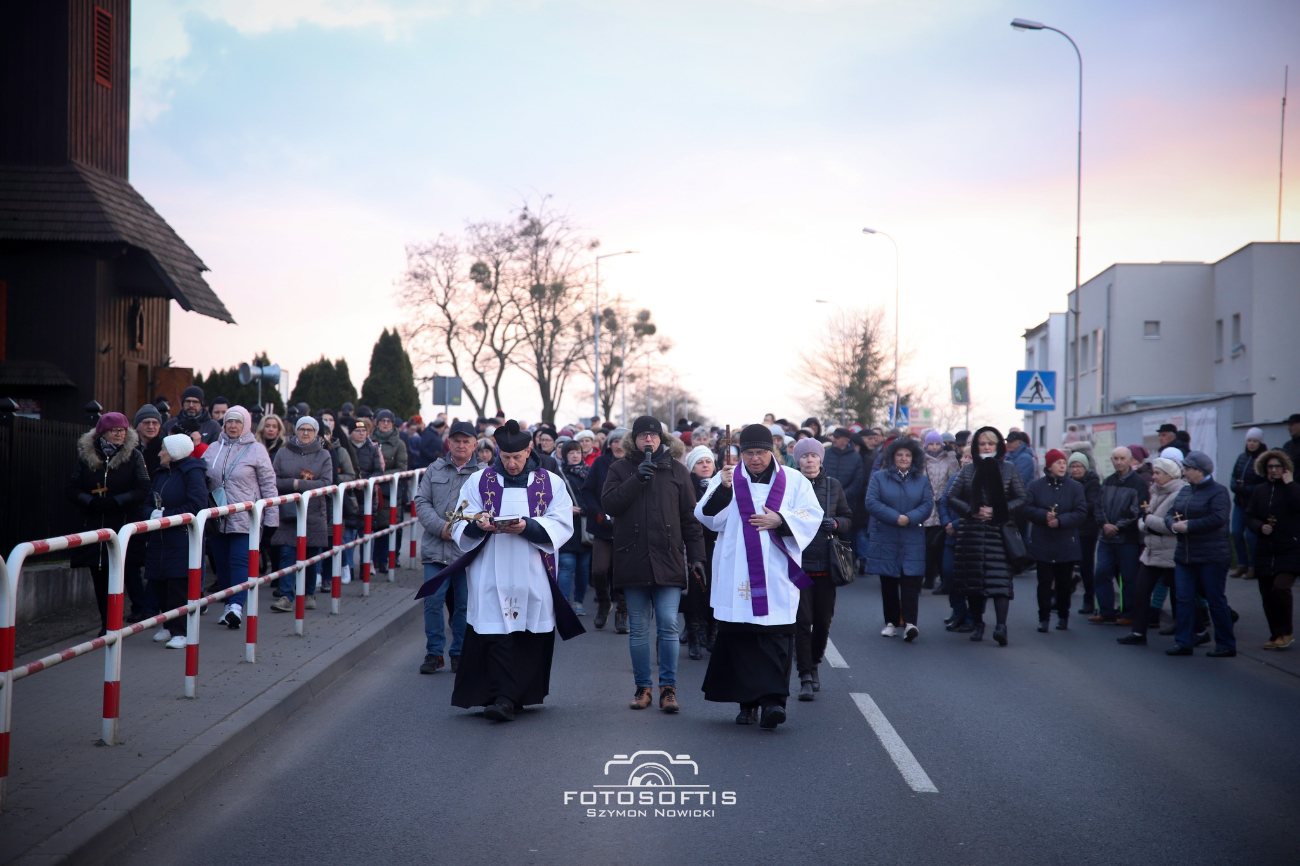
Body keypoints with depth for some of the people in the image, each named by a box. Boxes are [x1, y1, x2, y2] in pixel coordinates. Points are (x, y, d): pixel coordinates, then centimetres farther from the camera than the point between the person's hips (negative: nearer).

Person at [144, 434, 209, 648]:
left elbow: (197, 506, -17)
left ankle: (180, 631, -6)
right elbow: (148, 503, 16)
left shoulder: (192, 473, -7)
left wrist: (166, 515, -16)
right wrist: (152, 514, -8)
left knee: (179, 586, -10)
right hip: (160, 540, 7)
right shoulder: (161, 474, 17)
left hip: (183, 540, -7)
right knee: (158, 583, 8)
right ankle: (168, 625, 23)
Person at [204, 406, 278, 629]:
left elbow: (268, 485, -1)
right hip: (217, 518, 4)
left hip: (245, 517, -4)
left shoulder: (256, 450, -1)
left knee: (240, 561, -12)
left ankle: (237, 605, -19)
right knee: (222, 562, 7)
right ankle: (229, 605, 16)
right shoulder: (213, 449, 9)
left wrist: (271, 518, -4)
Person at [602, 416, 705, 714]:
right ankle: (643, 687, 14)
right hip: (632, 562, 1)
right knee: (638, 629, 5)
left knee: (668, 625, -7)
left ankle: (668, 687, 0)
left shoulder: (677, 471, 10)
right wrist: (636, 479, -15)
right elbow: (608, 504, -7)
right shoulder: (620, 469, 8)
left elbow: (690, 517, 9)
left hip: (668, 561, 0)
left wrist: (696, 555, 3)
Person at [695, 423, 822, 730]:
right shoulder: (727, 479, 8)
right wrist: (723, 489, -19)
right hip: (736, 576, 1)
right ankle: (747, 702, 10)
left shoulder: (794, 481, 9)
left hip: (777, 577, -1)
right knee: (739, 636, 1)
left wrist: (780, 520, -12)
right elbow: (708, 517, -2)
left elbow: (812, 516, 3)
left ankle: (773, 699, -12)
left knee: (776, 636, -9)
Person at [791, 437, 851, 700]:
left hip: (827, 564, 3)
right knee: (802, 622, -7)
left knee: (823, 621, 9)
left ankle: (814, 664, 32)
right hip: (798, 563, -3)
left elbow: (848, 518, 14)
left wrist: (836, 523, -6)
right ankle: (806, 678, -2)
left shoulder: (833, 485, 8)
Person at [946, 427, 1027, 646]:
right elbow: (952, 498, 8)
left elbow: (1021, 499, 4)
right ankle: (978, 625, 15)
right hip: (972, 531, 2)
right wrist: (972, 511, -7)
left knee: (999, 577, -14)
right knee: (973, 579, 4)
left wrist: (997, 511, -9)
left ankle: (1001, 625, -23)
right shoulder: (968, 470, 10)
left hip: (999, 531, -2)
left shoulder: (1008, 470, 6)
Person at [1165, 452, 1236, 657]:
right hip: (1185, 555, 7)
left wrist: (1188, 526, -19)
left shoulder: (1218, 491, -9)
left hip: (1212, 557, -7)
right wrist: (1174, 524, -11)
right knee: (1184, 599, 4)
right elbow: (1170, 514, 13)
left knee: (1215, 600, 0)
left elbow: (1218, 518, -22)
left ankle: (1226, 645, 10)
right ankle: (1182, 643, 9)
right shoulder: (1185, 491, 14)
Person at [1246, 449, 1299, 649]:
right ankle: (1277, 636, 19)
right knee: (1267, 595, 6)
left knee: (1280, 587, -21)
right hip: (1264, 551, 5)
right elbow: (1249, 516, 9)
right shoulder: (1259, 491, 11)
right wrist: (1260, 527, -10)